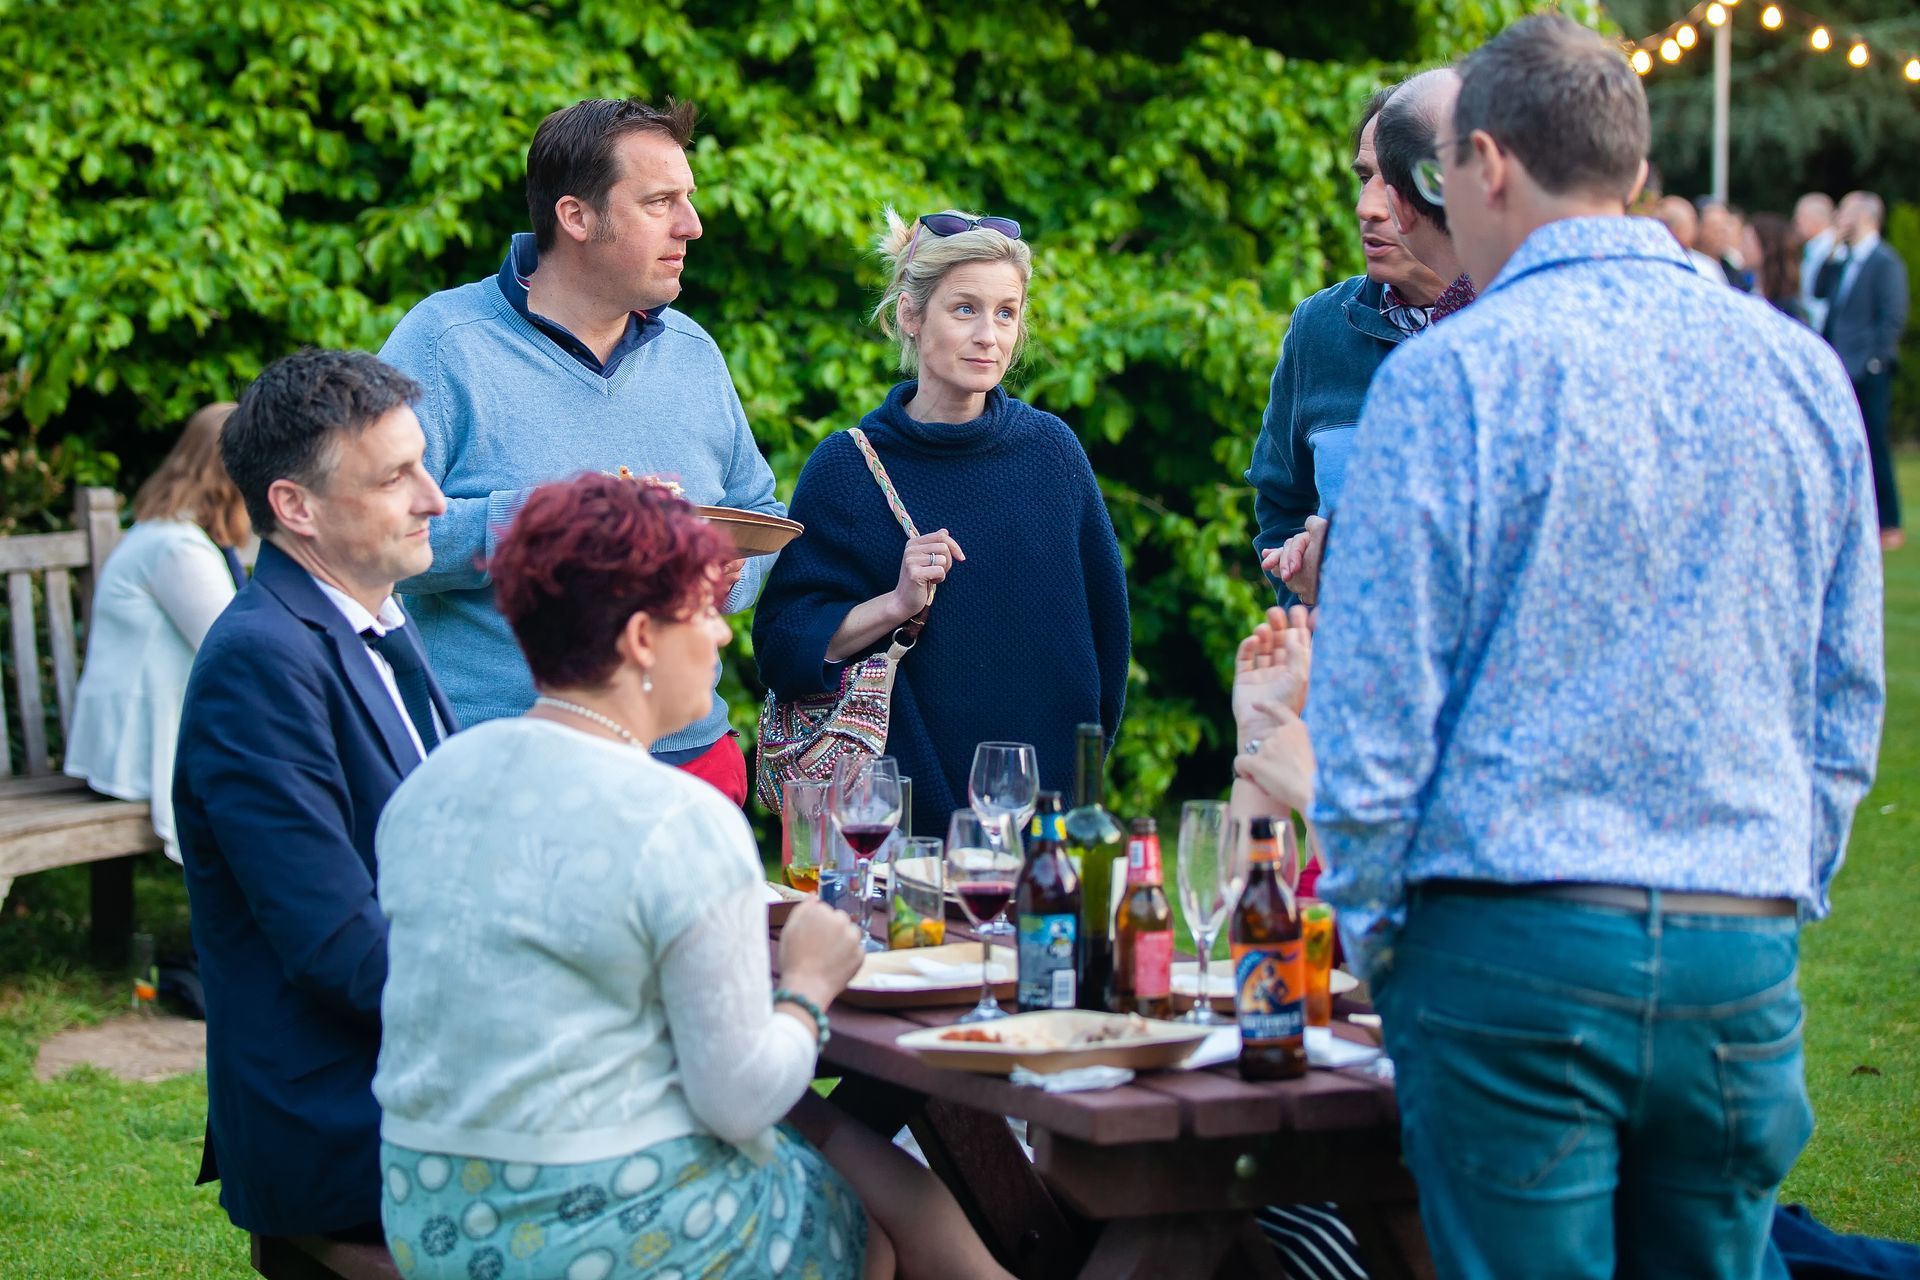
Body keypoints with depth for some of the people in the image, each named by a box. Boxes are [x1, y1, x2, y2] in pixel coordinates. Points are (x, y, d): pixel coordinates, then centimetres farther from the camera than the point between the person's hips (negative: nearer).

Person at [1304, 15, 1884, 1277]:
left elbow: (1373, 709, -7)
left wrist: (1369, 931, 6)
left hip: (1516, 947, -4)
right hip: (1743, 959, 4)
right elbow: (1846, 705, 15)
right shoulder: (1804, 372, 9)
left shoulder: (1452, 377, -7)